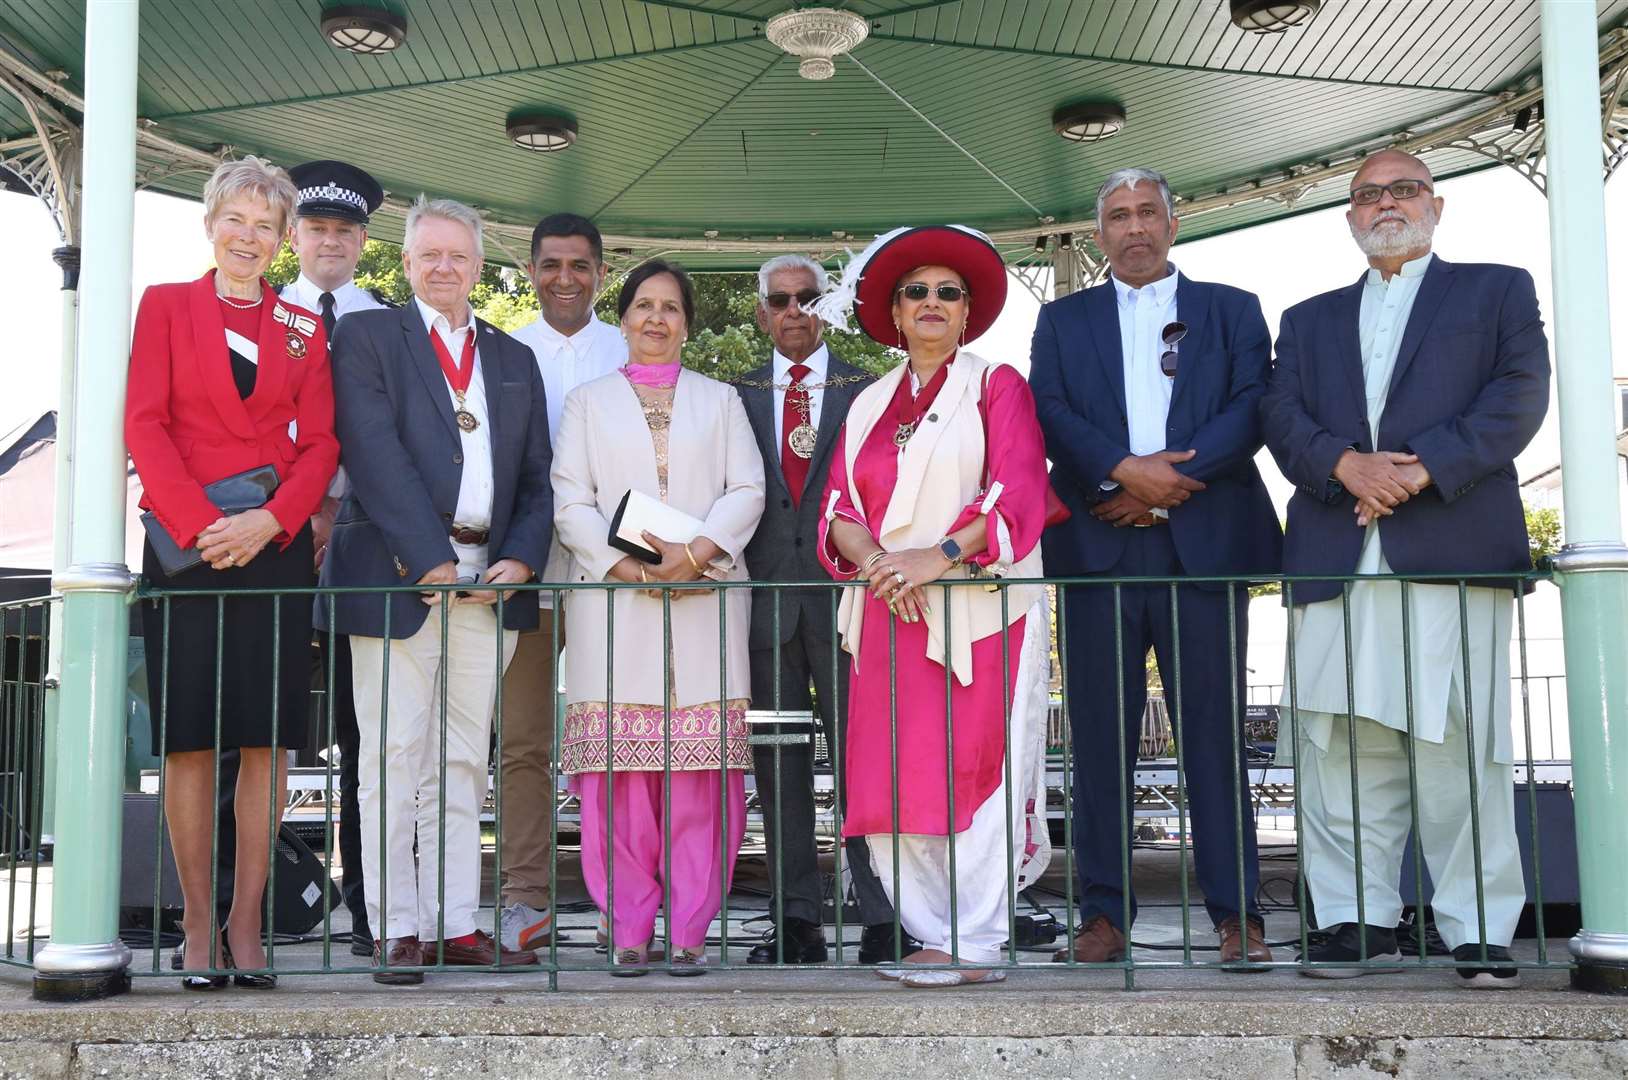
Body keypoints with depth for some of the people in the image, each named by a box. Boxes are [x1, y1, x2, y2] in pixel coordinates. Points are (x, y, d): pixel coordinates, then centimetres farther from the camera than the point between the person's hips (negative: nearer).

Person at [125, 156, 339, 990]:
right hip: (185, 542, -1)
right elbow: (143, 423, -1)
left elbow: (321, 442, 6)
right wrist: (199, 522, -13)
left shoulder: (303, 328, 14)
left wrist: (268, 521, -11)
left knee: (267, 737, 0)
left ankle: (246, 922, 7)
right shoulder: (166, 305, 9)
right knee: (190, 736, -1)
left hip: (275, 543, 2)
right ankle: (197, 923, 6)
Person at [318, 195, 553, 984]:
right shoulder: (366, 337, 5)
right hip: (398, 577, -4)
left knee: (462, 760, 7)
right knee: (395, 757, -2)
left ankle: (455, 925, 11)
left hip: (489, 580, 4)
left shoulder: (514, 359, 19)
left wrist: (519, 559, -4)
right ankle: (397, 931, 4)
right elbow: (375, 456, -8)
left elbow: (536, 477, 14)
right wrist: (431, 562, -16)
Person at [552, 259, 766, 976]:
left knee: (702, 767, -5)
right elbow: (570, 501, 6)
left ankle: (689, 931, 1)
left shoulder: (720, 400, 19)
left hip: (706, 600, 0)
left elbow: (747, 491, 7)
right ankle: (629, 931, 2)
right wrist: (625, 566, -9)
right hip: (613, 602, 0)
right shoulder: (588, 401, 17)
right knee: (619, 768, -5)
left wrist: (695, 552, -10)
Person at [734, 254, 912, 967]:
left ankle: (881, 921, 2)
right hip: (766, 596, 2)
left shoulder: (866, 392, 9)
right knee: (778, 765, 4)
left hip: (846, 592, -2)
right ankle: (796, 921, 11)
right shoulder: (738, 398, 15)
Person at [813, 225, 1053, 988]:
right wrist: (872, 559, -11)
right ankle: (935, 935, 7)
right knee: (894, 778, -1)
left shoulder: (997, 386, 7)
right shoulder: (870, 404, 20)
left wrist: (939, 555, -19)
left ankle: (975, 946, -4)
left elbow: (1016, 492, -7)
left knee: (974, 771, -7)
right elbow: (839, 505, 10)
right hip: (887, 612, 4)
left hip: (981, 604, -4)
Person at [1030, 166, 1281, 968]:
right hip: (1098, 547, 1)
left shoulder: (1231, 310, 15)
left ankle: (1237, 915, 5)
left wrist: (1168, 484, -11)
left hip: (1205, 543, -1)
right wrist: (1125, 472, -13)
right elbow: (1050, 414, 3)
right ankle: (1104, 916, 6)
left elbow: (1253, 406, 1)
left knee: (1214, 728, -1)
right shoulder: (1064, 320, 17)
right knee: (1100, 734, 1)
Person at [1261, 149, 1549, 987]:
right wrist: (1346, 464, -10)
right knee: (1340, 748, -1)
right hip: (1334, 560, 3)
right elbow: (1281, 415, 10)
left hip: (1454, 549, -3)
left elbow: (1518, 395, 2)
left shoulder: (1497, 290, 18)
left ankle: (1479, 930, 0)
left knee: (1459, 746, -6)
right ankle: (1358, 919, 6)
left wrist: (1422, 469, -11)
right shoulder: (1309, 320, 26)